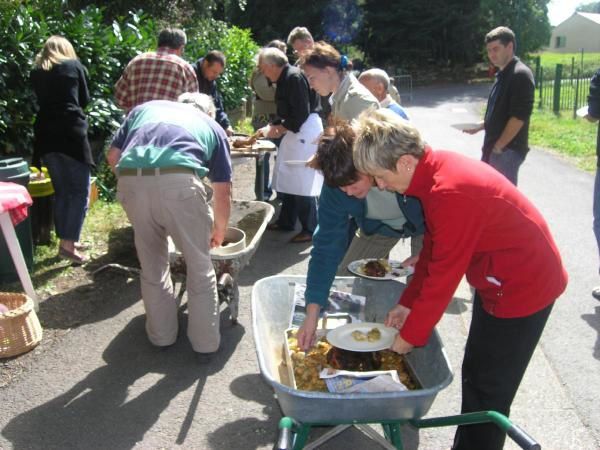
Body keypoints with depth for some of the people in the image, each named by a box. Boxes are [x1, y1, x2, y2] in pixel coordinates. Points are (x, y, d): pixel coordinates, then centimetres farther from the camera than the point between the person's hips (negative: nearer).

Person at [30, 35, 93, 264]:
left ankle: (66, 240, 18)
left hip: (45, 135, 5)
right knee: (80, 190, -2)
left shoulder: (36, 73, 15)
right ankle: (68, 244, -8)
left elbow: (41, 101, 17)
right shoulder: (74, 65, 7)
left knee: (61, 191, 14)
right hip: (71, 133, -5)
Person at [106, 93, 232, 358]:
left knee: (151, 265, 22)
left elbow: (113, 156, 24)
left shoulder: (145, 108, 34)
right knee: (199, 266, 16)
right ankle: (205, 343, 26)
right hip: (179, 182, -2)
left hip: (130, 181, 3)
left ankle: (161, 335, 36)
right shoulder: (212, 126, 28)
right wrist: (219, 231, 39)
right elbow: (223, 191, 25)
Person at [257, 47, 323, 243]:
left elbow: (302, 113, -21)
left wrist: (279, 129, -12)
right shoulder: (284, 79, 14)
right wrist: (271, 127, 11)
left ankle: (310, 229, 2)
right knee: (285, 178, 14)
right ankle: (286, 221, 26)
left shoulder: (294, 77, -16)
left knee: (302, 183, -8)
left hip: (306, 131, -10)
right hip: (295, 131, 10)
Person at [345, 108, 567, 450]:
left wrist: (411, 335, -13)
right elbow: (433, 249, 6)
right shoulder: (435, 169, -3)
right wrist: (407, 303, 6)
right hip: (498, 280, 10)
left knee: (488, 391, 4)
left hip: (522, 288, -9)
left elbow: (443, 275, -25)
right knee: (475, 375, 20)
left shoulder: (451, 193, -32)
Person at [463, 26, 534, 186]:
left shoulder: (520, 75, -14)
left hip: (508, 150, -9)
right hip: (494, 148, 9)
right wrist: (479, 127, 12)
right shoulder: (503, 75, 14)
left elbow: (518, 117, -21)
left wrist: (498, 147, -18)